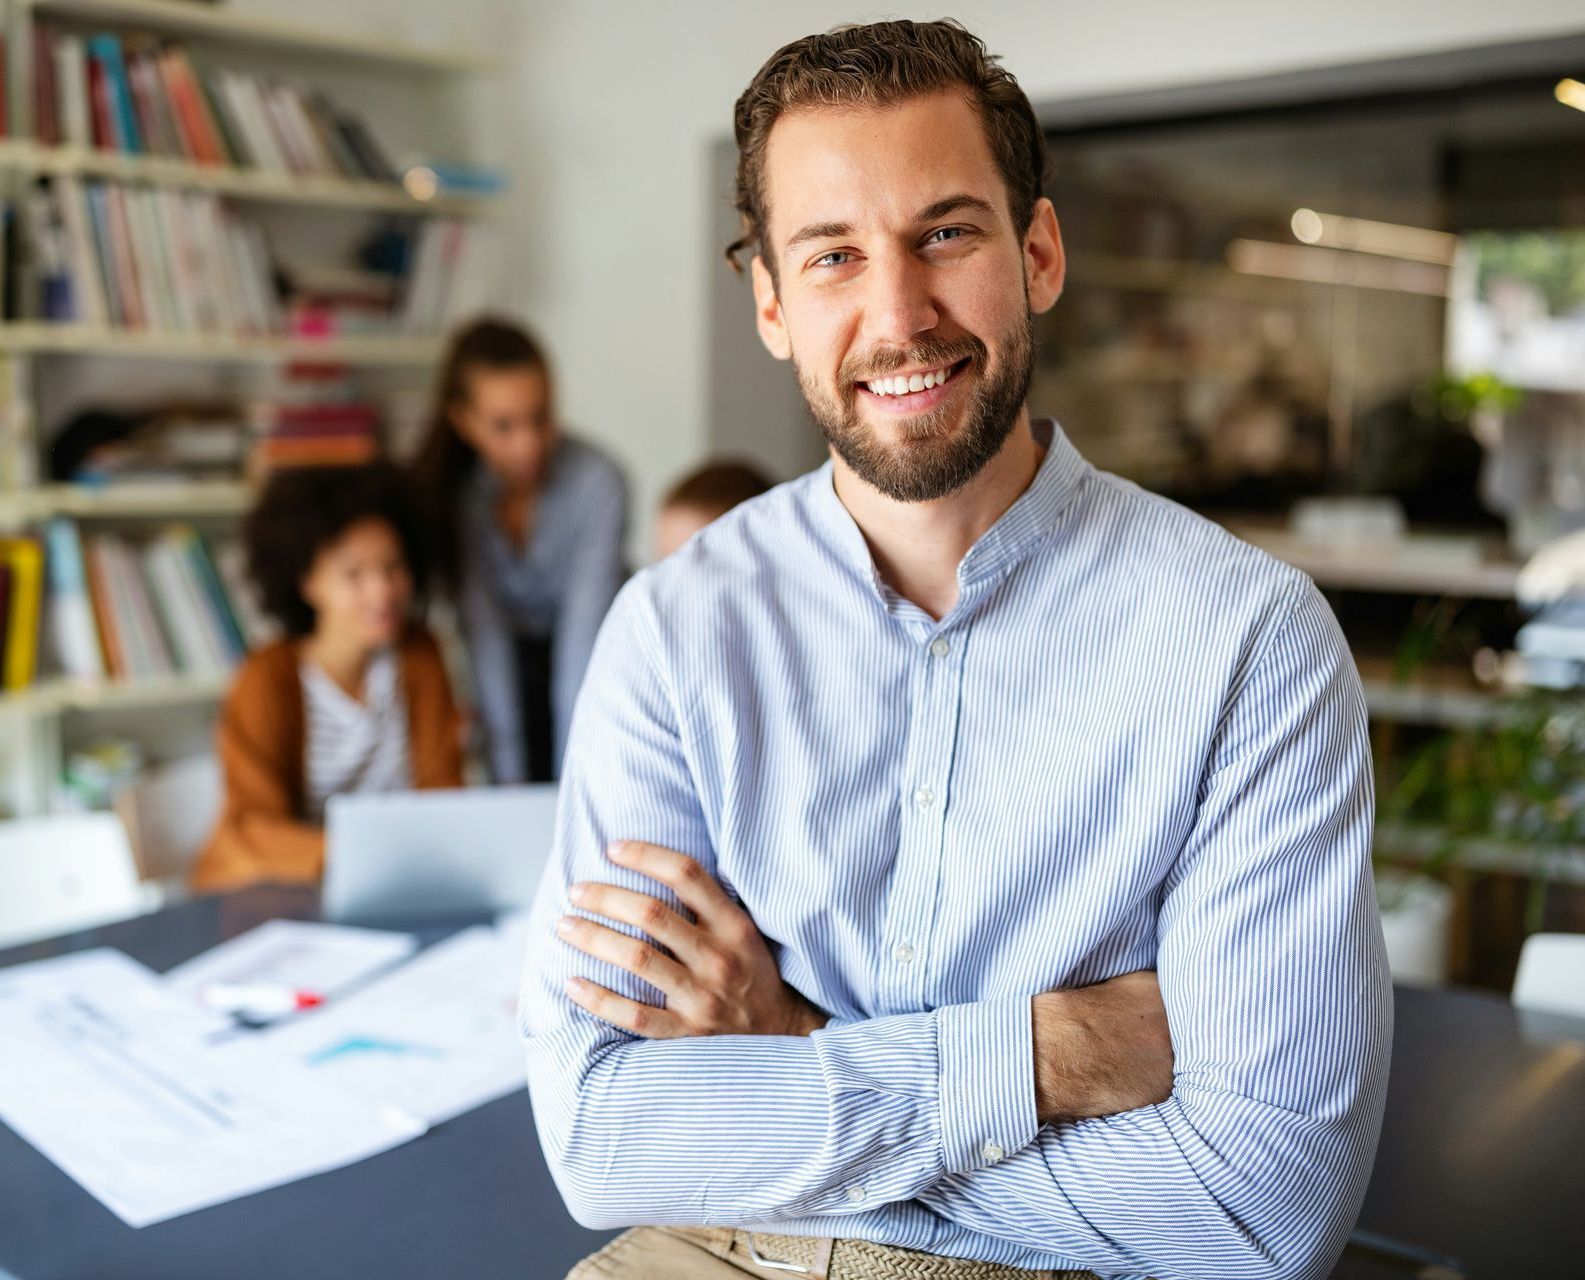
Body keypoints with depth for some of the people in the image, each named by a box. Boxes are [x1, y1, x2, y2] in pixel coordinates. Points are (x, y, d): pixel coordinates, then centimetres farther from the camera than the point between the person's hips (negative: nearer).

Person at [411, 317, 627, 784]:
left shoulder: (597, 482, -26)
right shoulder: (448, 486, -20)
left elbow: (584, 636, -31)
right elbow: (483, 629, -25)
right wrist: (510, 776, -29)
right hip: (515, 651, 1)